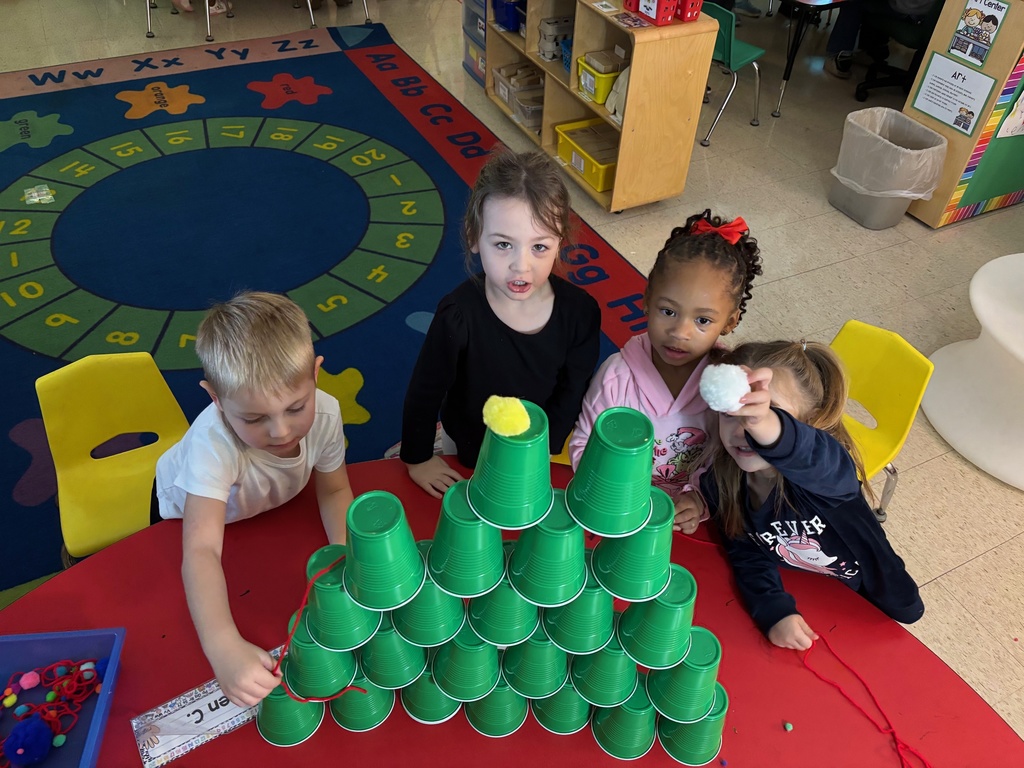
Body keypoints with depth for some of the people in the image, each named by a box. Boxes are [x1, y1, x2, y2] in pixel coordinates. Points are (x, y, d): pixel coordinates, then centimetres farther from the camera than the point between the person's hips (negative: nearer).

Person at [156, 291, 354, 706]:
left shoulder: (324, 412, -36)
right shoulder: (213, 443, -47)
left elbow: (334, 490, -20)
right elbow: (201, 551, -53)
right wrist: (223, 646, -68)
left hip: (269, 507, 2)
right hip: (191, 512, -2)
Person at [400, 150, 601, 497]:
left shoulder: (580, 311, -25)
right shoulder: (459, 314, -33)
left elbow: (572, 394, -11)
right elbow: (425, 390, -18)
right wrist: (418, 458, -7)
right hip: (467, 451, -2)